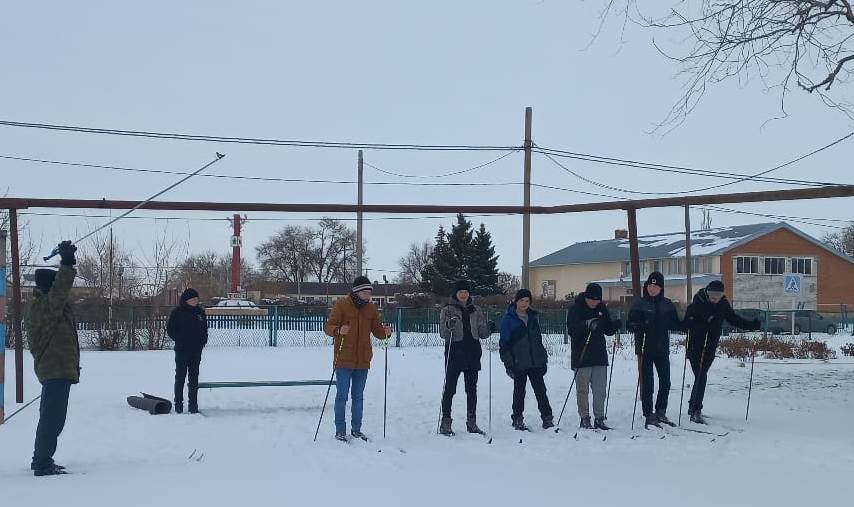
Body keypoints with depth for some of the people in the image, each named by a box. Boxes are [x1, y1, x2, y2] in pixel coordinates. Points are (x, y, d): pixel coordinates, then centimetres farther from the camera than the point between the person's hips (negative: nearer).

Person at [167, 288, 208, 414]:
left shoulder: (200, 312, 10)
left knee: (194, 379, 7)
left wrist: (203, 342, 5)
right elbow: (170, 329, -2)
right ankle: (178, 406, 5)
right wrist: (180, 341, -8)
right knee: (180, 377, 1)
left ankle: (193, 406, 12)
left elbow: (205, 329, 19)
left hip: (196, 351, 4)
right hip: (182, 351, -4)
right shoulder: (177, 312, -4)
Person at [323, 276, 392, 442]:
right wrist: (338, 331, -29)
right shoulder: (341, 305, -6)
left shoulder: (371, 308, 9)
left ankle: (356, 429, 20)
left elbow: (377, 330, 12)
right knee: (342, 395, -2)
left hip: (363, 361, 5)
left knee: (358, 396, 11)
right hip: (344, 360, -4)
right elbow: (328, 327, -8)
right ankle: (340, 431, 6)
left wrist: (385, 332, -11)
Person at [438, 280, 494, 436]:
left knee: (472, 389, 8)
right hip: (454, 353, -4)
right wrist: (448, 327, -26)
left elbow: (482, 333, 13)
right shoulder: (448, 310, 1)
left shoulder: (476, 310, 11)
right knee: (450, 388, -3)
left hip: (472, 353, 4)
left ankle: (472, 423, 15)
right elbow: (443, 334, -5)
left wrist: (489, 329, -8)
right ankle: (445, 422, 2)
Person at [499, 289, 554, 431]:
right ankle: (518, 419, 15)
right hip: (519, 363, -3)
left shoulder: (533, 317, 11)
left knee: (540, 389, 2)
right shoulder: (508, 319, -3)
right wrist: (508, 363, -9)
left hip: (536, 361, 3)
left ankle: (547, 417, 7)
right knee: (519, 391, 5)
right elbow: (504, 343, -4)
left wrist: (544, 358, 17)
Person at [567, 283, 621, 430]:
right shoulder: (576, 309, -6)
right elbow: (572, 330, -17)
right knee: (582, 389, 0)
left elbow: (608, 331, 13)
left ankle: (599, 418, 13)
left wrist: (615, 325, -8)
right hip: (581, 356, -5)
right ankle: (585, 419, 6)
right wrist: (587, 325, -31)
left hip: (600, 356, 5)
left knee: (600, 389, 7)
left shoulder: (602, 309, 9)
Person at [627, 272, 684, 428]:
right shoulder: (640, 304, -1)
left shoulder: (667, 305, 8)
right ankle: (649, 415, 5)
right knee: (647, 384, -1)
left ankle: (661, 412, 21)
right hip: (645, 350, -3)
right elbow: (631, 324, -5)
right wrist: (637, 326, -26)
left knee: (665, 382, 5)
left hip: (662, 350, 4)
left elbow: (674, 324, 10)